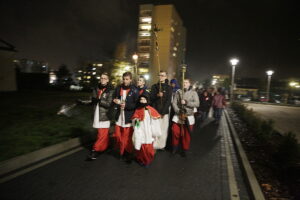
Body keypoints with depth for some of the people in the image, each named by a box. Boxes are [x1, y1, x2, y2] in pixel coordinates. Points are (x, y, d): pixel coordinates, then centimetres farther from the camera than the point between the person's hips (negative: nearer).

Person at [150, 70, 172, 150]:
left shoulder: (168, 88, 5)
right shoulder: (154, 86, 11)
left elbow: (168, 101, -2)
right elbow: (151, 98, 4)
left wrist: (163, 112, -11)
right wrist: (157, 95, -17)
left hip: (164, 112, -1)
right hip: (155, 111, 1)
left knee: (163, 129, 0)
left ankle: (161, 145, 12)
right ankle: (154, 145, 5)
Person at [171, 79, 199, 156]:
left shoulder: (193, 93, 2)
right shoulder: (178, 92, 6)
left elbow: (197, 104, -9)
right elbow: (174, 102, 1)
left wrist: (186, 102, -18)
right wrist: (178, 111, -13)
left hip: (188, 116, -1)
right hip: (178, 115, 1)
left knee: (186, 134, 4)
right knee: (175, 131, -1)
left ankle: (184, 149, 22)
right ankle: (175, 147, 23)